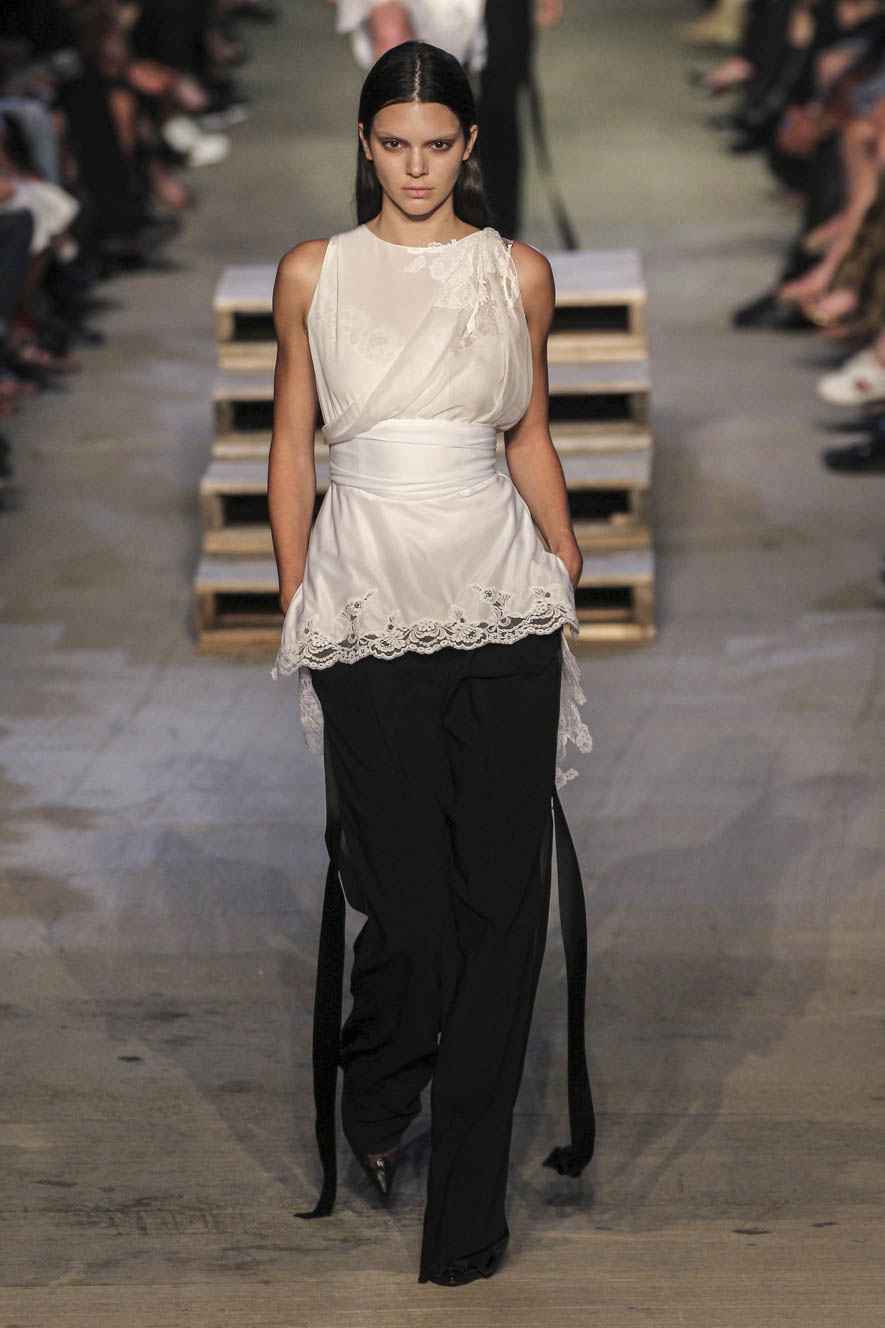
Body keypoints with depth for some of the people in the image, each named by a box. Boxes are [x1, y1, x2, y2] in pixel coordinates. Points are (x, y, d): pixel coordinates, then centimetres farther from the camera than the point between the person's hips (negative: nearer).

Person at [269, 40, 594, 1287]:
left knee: (504, 891, -3)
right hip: (368, 601, -1)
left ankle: (467, 1186, 6)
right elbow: (292, 445, 11)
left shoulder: (519, 273, 8)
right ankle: (375, 1096, 28)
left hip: (500, 601, 1)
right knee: (404, 889, -3)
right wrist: (295, 598, 7)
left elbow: (531, 438, 15)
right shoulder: (313, 273, 6)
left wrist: (570, 567, 12)